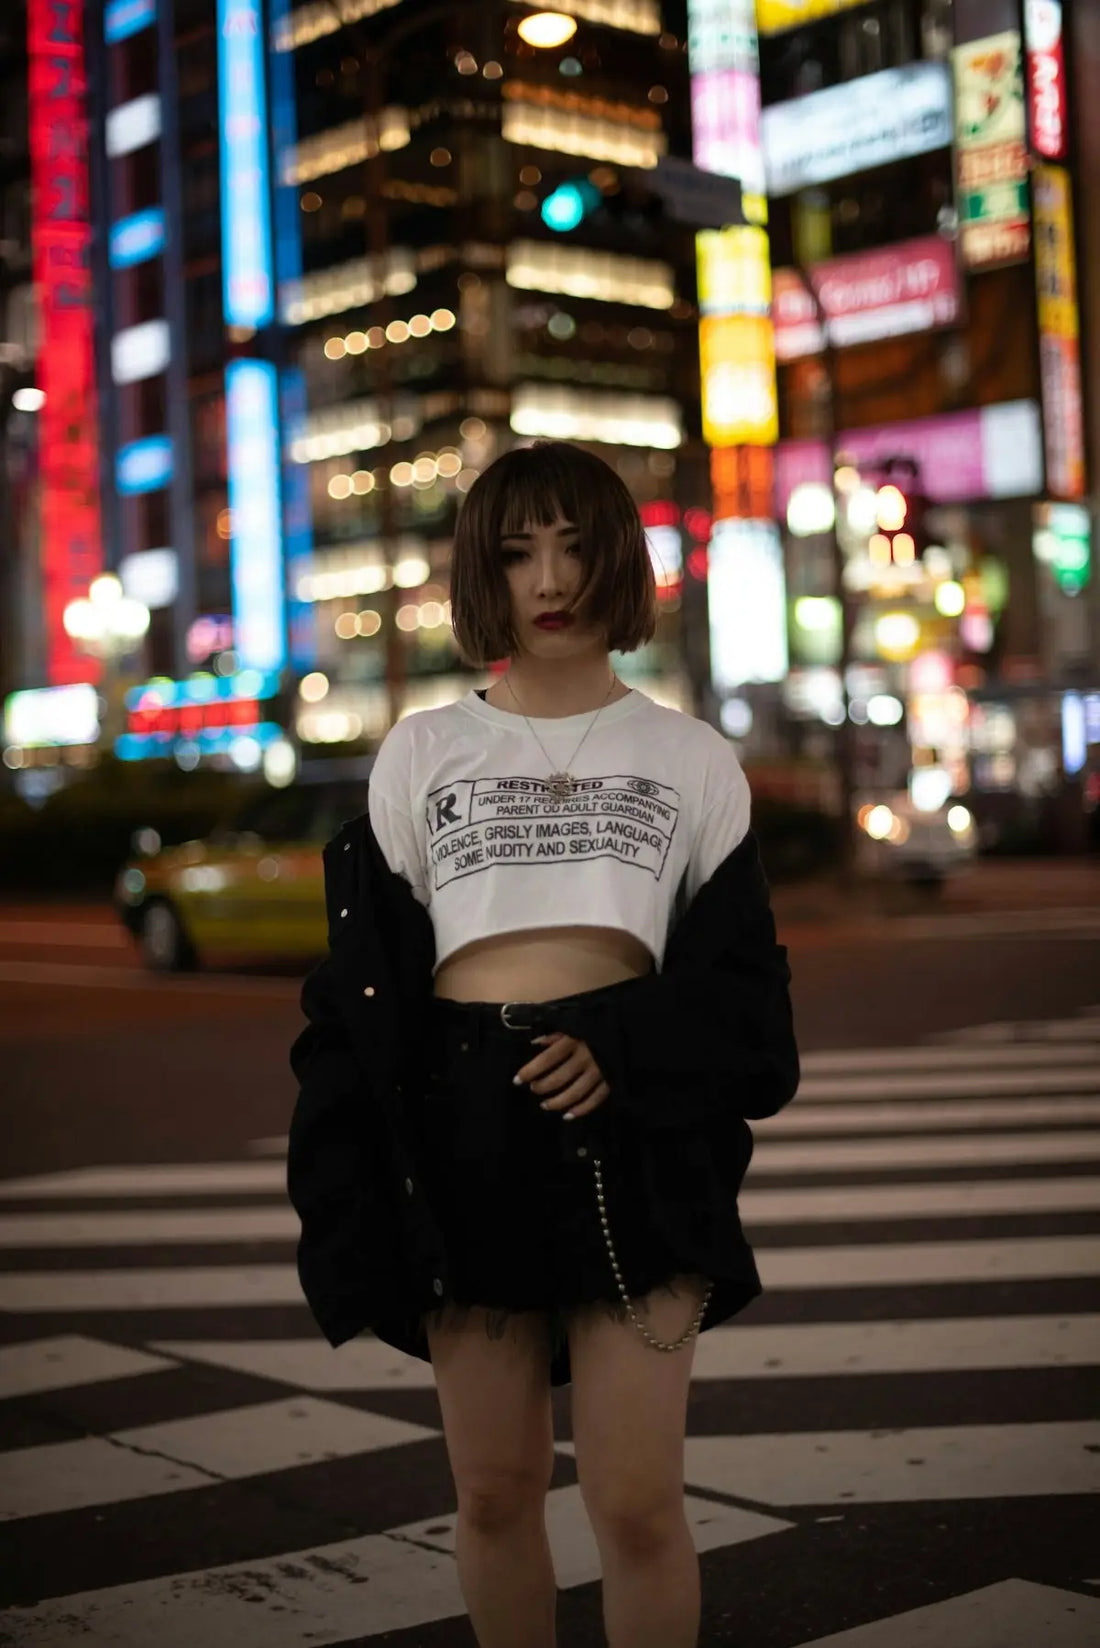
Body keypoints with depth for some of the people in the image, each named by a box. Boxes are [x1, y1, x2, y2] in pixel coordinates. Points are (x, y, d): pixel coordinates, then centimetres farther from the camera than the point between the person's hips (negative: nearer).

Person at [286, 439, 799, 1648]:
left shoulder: (689, 759, 8)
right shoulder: (419, 754, 9)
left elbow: (740, 983, 5)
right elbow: (359, 989, 7)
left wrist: (628, 1050, -15)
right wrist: (348, 1207, -1)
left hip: (634, 1125, -1)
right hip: (460, 1133, 2)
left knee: (638, 1503, -3)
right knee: (494, 1494, 10)